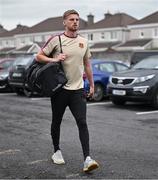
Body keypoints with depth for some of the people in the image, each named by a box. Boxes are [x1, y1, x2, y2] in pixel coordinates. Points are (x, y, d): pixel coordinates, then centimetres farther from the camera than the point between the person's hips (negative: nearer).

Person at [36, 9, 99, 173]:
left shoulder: (83, 42, 10)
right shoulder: (56, 40, -3)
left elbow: (87, 64, 19)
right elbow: (39, 56, -1)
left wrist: (91, 85, 18)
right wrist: (54, 59, -19)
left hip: (78, 89, 2)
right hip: (59, 89, -2)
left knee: (82, 123, -10)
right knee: (56, 122, 12)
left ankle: (87, 159, -13)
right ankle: (57, 151, 32)